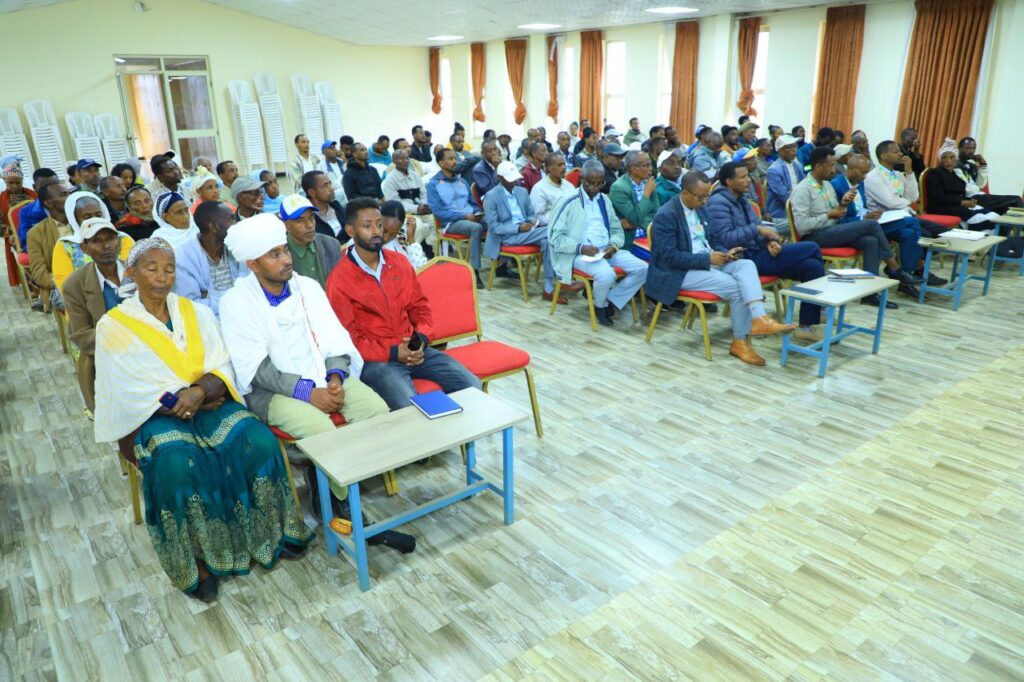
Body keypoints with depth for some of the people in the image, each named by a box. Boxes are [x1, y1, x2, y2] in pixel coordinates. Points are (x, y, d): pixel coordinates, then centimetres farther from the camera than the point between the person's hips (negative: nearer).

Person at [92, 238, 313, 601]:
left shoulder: (197, 313, 9)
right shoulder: (113, 326, 0)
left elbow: (221, 368, 0)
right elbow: (129, 391, -7)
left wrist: (200, 392, -20)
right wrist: (179, 401, -14)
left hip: (208, 403, 3)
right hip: (154, 416, -3)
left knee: (259, 440, -25)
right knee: (180, 463, -35)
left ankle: (271, 529, -7)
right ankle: (193, 557, -15)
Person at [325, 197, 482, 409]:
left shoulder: (400, 263, 10)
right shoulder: (339, 280, -7)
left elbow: (420, 307, 16)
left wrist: (421, 338, -5)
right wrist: (392, 353, -16)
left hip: (412, 350, 6)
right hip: (375, 359, -5)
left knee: (472, 386, -8)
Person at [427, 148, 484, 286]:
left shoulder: (461, 180, 21)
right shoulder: (433, 184, 1)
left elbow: (472, 202, 24)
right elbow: (438, 212, -9)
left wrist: (477, 214, -1)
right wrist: (464, 215, -16)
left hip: (471, 218, 6)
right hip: (451, 222, -5)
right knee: (476, 228, -36)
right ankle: (474, 272, -34)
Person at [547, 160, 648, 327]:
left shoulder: (604, 200, 14)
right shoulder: (568, 202, -6)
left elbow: (617, 230, 18)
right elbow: (554, 237, -10)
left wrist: (614, 245, -5)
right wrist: (580, 247, -21)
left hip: (606, 250, 6)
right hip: (581, 254, -6)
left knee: (643, 269, -11)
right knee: (606, 275, -35)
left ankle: (611, 301, 1)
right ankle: (600, 306, -2)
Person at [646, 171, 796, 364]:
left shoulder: (700, 209, 11)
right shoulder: (666, 215, -15)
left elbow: (712, 241, 20)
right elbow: (670, 257, -21)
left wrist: (725, 253, -4)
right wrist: (707, 258, -22)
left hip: (708, 261, 8)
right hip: (681, 272, -8)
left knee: (746, 264, -18)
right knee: (735, 287, -22)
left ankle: (759, 319, -28)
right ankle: (740, 341, -10)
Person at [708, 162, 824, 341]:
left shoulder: (742, 199, 16)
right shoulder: (718, 202, -12)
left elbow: (758, 228, 18)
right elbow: (725, 238, -22)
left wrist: (770, 241, -3)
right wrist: (756, 229, -20)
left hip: (758, 252, 9)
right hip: (745, 258, -9)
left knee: (812, 265, -6)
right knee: (812, 249, -12)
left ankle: (807, 326, 0)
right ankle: (824, 305, 8)